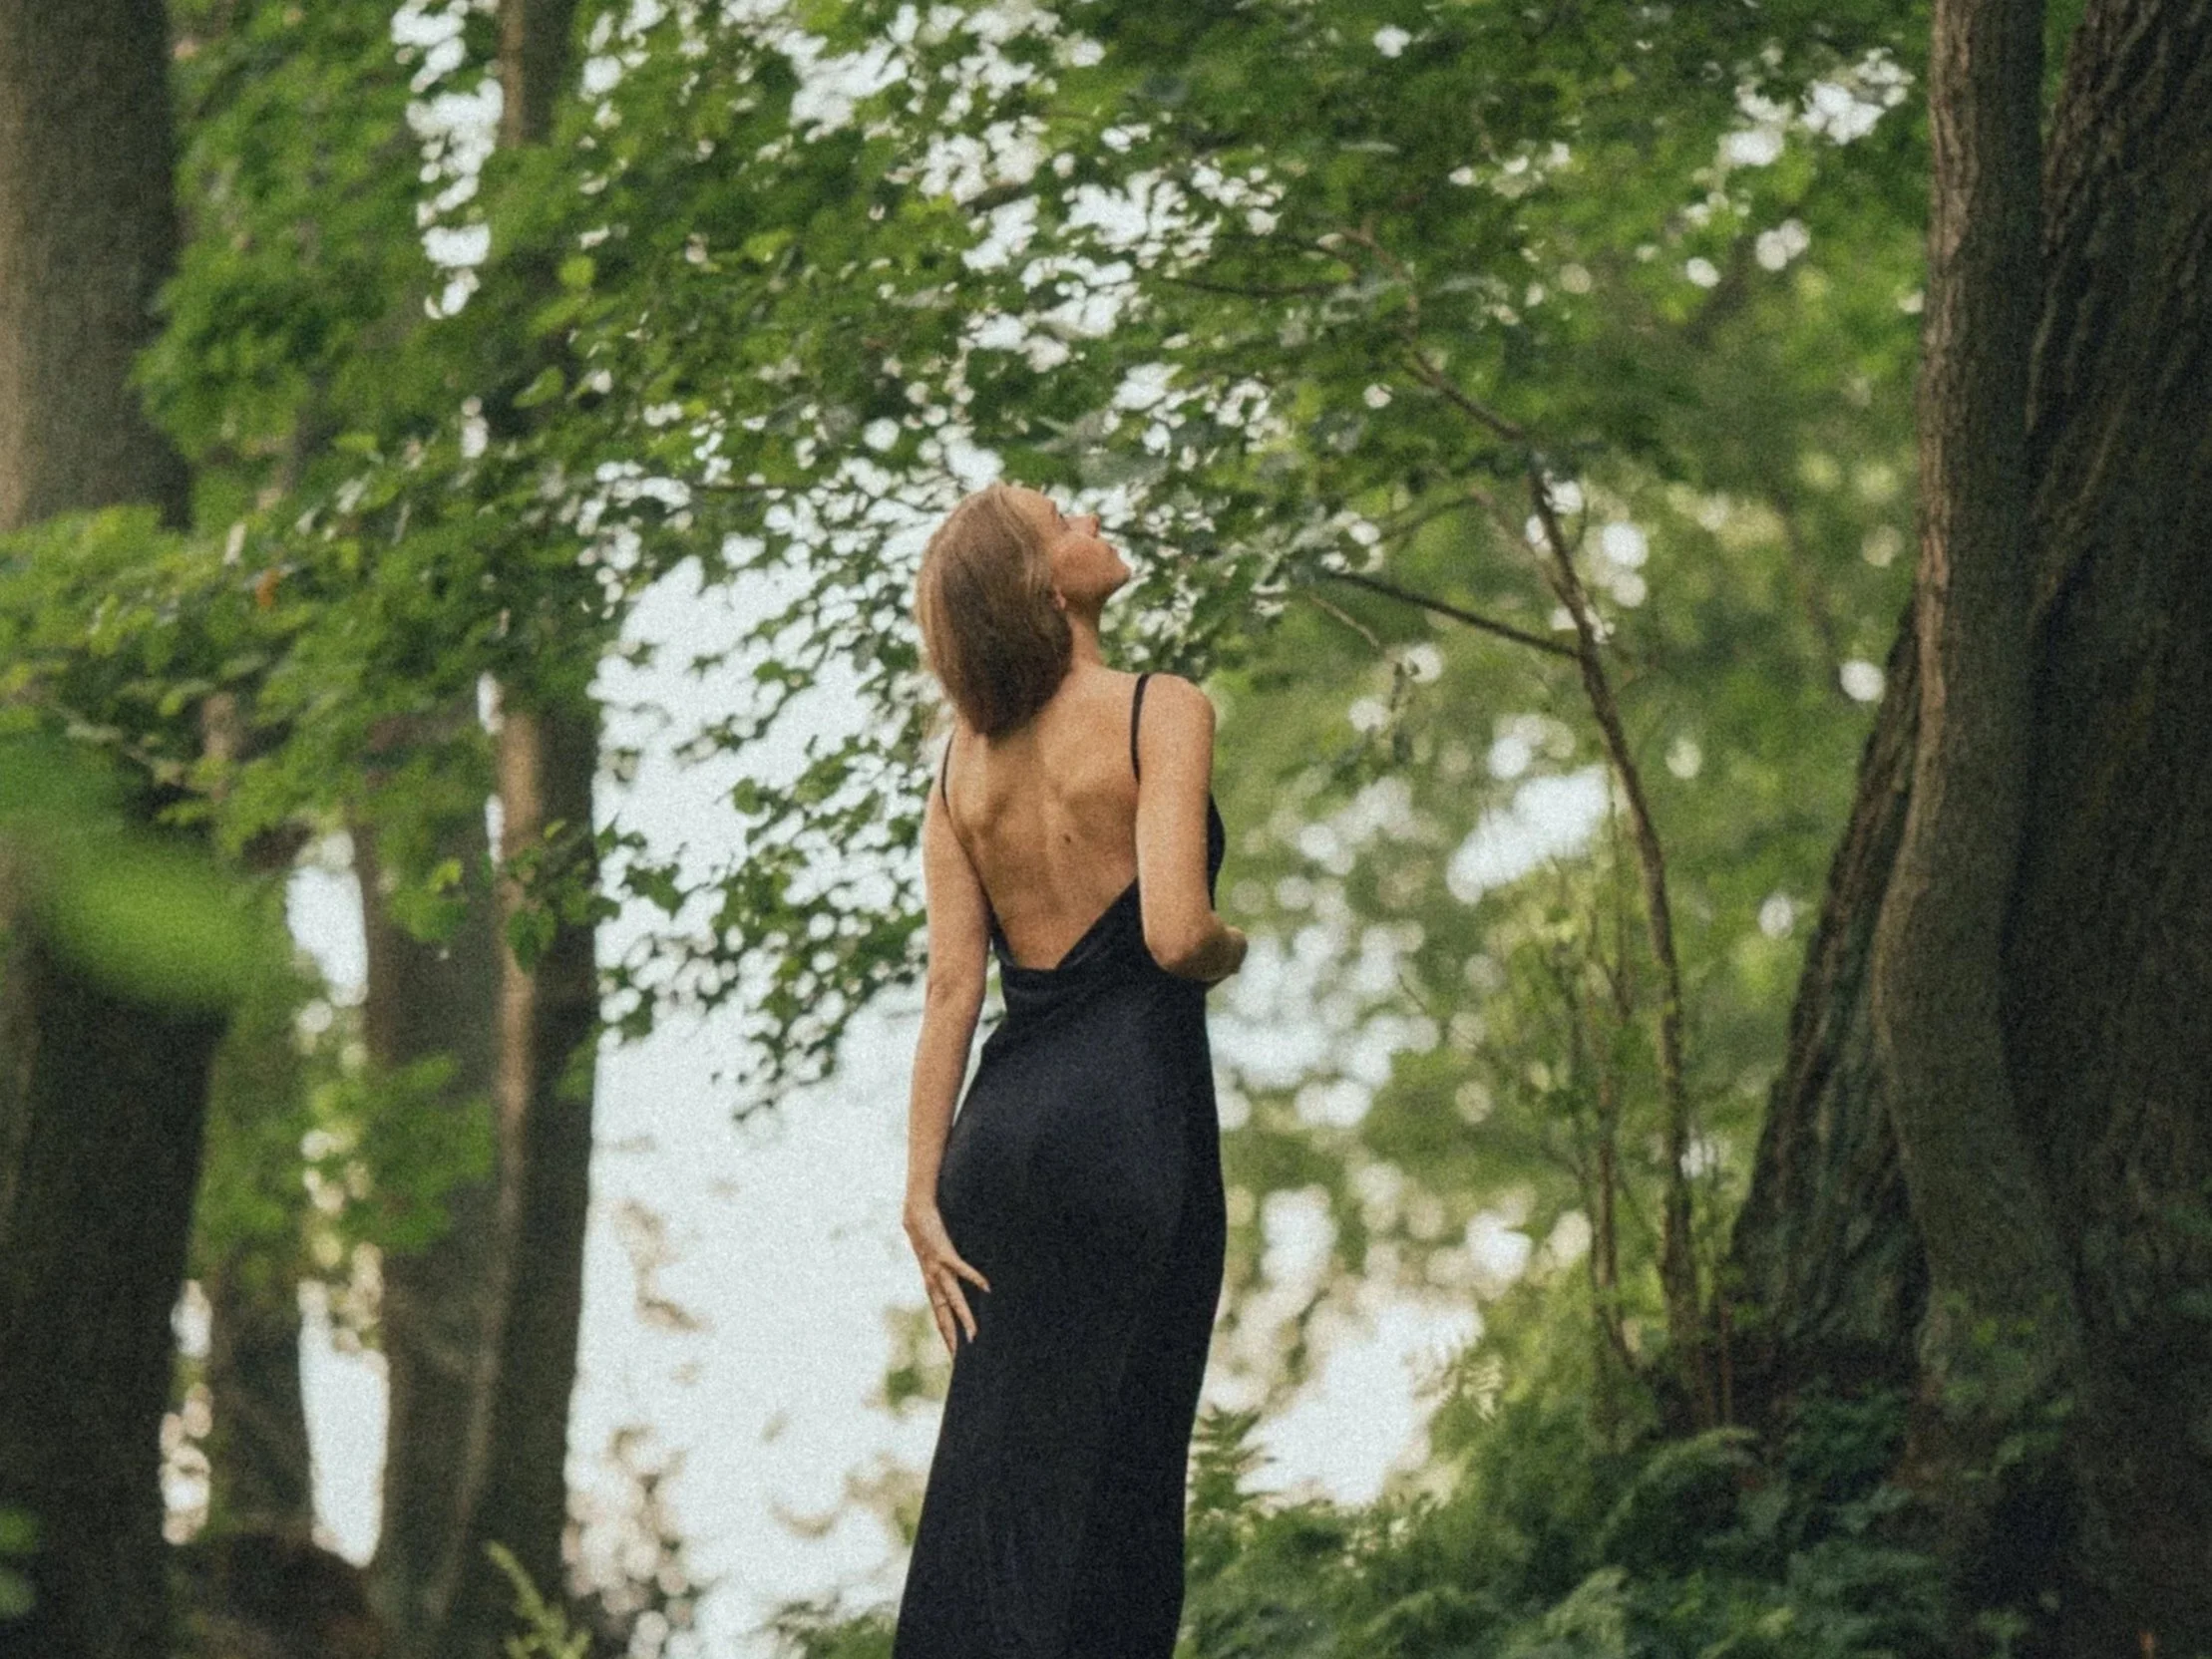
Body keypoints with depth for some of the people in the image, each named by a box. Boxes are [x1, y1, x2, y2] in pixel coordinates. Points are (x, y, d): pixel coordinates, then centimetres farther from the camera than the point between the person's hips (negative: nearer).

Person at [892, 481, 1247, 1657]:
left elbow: (951, 986, 5)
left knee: (995, 1470, 9)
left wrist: (923, 1193, 4)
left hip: (1002, 1125, 5)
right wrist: (1230, 948, 5)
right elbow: (1173, 933, -18)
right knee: (1108, 1473, 0)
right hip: (1130, 1117, -5)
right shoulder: (1159, 713, -7)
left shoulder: (963, 758, 10)